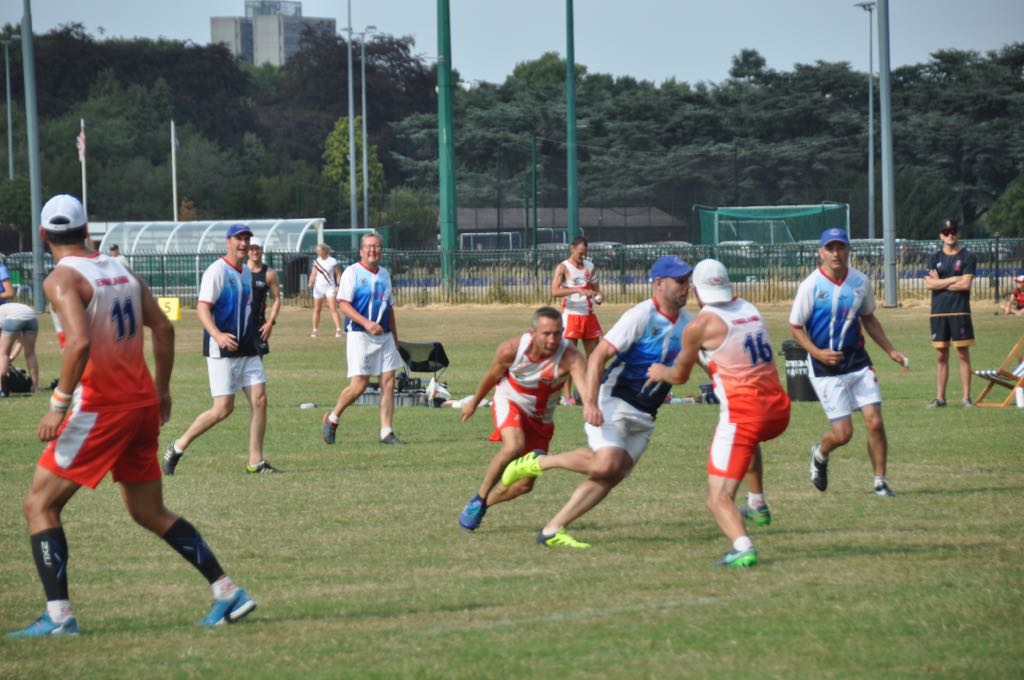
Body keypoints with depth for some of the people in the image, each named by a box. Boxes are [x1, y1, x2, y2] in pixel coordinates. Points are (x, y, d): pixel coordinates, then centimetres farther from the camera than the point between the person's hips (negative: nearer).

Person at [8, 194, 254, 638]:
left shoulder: (63, 279, -11)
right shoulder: (121, 271, 11)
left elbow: (80, 342, -26)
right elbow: (163, 328, 12)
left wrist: (58, 404, -22)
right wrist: (162, 389, 21)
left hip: (100, 408, -7)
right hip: (142, 402, 7)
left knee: (40, 504, 1)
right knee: (150, 512, 18)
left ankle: (59, 615, -8)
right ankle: (227, 592, 13)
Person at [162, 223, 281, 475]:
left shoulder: (247, 273, 14)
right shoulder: (217, 271, -11)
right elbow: (202, 308, -20)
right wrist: (217, 335, -36)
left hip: (247, 349, 8)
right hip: (221, 351, -8)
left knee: (259, 400, -2)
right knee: (223, 408, -9)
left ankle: (256, 462, 4)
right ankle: (177, 448, 7)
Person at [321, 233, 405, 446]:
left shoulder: (384, 274, 15)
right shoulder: (352, 272, -5)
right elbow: (343, 304, -12)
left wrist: (395, 338, 21)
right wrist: (366, 323, -23)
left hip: (384, 336, 6)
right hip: (360, 335, -6)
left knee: (388, 381, -2)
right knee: (359, 385, -10)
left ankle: (386, 432, 2)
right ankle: (332, 418, 13)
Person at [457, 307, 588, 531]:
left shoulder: (569, 356, -32)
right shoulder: (511, 349, -26)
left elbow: (585, 384, -51)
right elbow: (491, 377, -5)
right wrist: (473, 403, 11)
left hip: (541, 418, 2)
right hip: (510, 403, -2)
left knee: (525, 484, 1)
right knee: (514, 446, -33)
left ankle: (482, 505, 28)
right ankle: (479, 499, -13)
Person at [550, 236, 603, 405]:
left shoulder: (589, 266, 11)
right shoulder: (563, 268, -7)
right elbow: (554, 291, -20)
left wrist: (598, 296, -1)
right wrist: (578, 290, -30)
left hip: (589, 314, 6)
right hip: (571, 315, -6)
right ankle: (567, 396, -5)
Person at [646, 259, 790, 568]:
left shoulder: (700, 325, -6)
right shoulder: (749, 309, 11)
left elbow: (679, 376, 9)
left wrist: (660, 372, 29)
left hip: (743, 413, -7)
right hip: (778, 412, 7)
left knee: (719, 498, -5)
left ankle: (743, 547, -30)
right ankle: (757, 505, 38)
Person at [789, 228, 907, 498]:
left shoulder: (860, 281, 2)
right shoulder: (811, 285, -11)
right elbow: (795, 327, -4)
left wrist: (890, 350, 11)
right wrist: (817, 353, -19)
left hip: (857, 361, 4)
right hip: (825, 367, -4)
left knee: (875, 422, -7)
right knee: (842, 433, -6)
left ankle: (880, 481, 8)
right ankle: (820, 454, 29)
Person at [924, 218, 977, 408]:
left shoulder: (967, 257, 1)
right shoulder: (935, 258, 11)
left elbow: (966, 284, -10)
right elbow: (929, 284, -3)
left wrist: (940, 283, -4)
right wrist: (953, 280, -9)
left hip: (960, 312, -3)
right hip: (939, 312, 3)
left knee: (963, 355, -3)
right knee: (941, 356, 6)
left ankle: (966, 397, 0)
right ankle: (940, 397, 9)